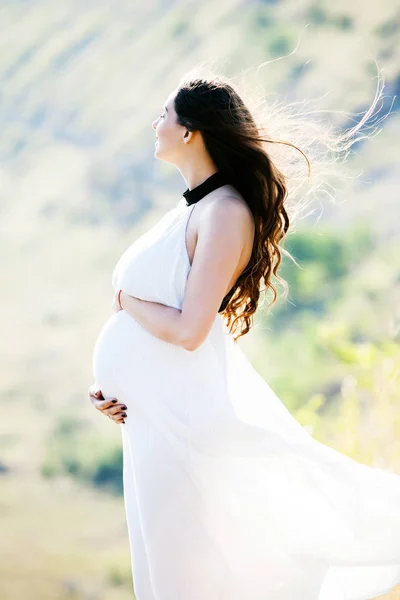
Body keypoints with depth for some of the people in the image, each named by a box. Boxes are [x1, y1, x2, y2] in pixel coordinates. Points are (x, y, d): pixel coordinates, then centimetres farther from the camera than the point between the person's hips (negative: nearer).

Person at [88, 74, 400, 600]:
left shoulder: (226, 212, -14)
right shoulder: (188, 210, 14)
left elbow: (188, 330, -23)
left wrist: (124, 300, -6)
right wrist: (105, 386, 3)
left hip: (190, 414, -9)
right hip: (154, 416, 9)